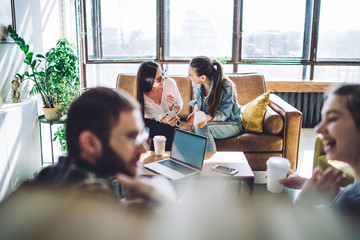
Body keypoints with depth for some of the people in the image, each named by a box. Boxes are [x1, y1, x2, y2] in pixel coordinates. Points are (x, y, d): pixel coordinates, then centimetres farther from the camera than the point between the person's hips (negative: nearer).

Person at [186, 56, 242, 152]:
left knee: (202, 128, -31)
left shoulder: (226, 87, -27)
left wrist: (208, 118, -41)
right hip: (210, 122, 5)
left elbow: (224, 114, -20)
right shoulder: (196, 84, -8)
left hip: (231, 124, -5)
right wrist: (195, 113, -11)